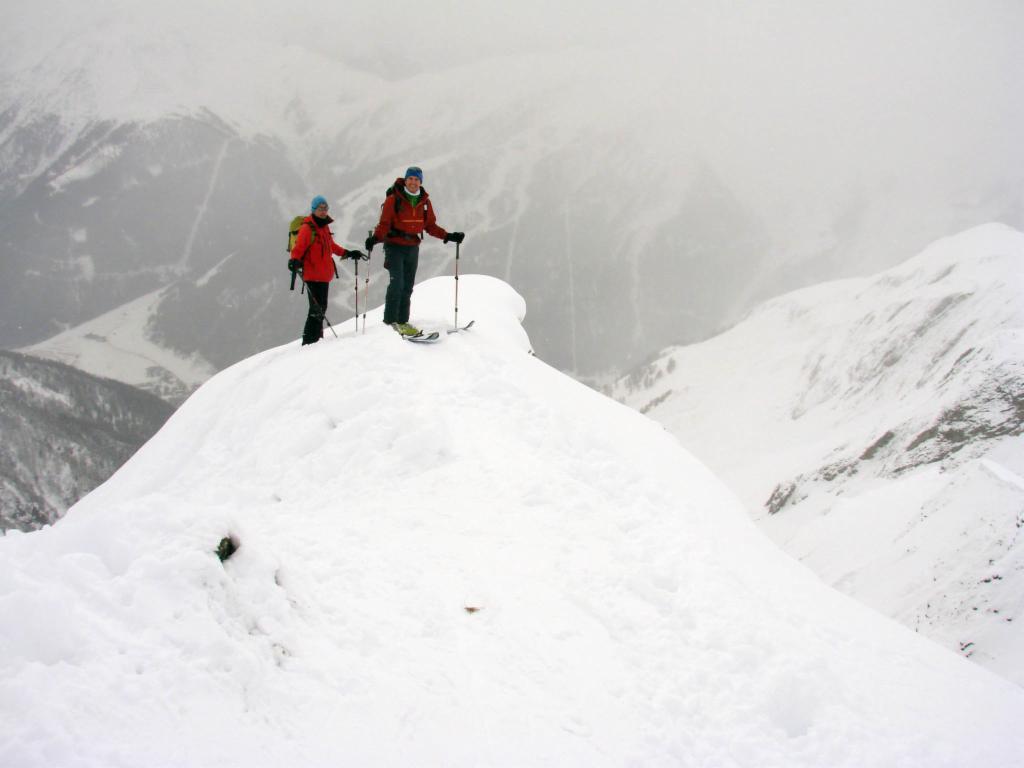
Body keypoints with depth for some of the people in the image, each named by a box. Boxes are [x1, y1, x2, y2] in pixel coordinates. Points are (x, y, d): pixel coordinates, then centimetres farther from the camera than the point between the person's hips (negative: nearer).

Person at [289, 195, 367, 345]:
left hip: (324, 275, 9)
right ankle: (309, 341, -12)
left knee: (321, 307, 15)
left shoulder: (324, 226, 16)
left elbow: (331, 246, 30)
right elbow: (299, 247, -22)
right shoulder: (307, 228, -11)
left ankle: (316, 337, 25)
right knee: (317, 308, -14)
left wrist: (347, 253, 31)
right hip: (312, 275, -9)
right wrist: (294, 261, -39)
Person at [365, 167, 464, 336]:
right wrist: (375, 238, -28)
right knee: (397, 282, -18)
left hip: (413, 248, 5)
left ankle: (402, 321, 16)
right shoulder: (393, 200, -8)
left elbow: (430, 226, 14)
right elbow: (384, 224, -11)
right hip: (395, 246, -5)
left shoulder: (425, 202, 7)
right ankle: (390, 320, -13)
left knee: (407, 287, 9)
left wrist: (448, 236, 3)